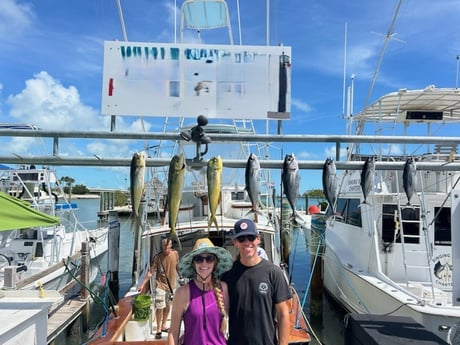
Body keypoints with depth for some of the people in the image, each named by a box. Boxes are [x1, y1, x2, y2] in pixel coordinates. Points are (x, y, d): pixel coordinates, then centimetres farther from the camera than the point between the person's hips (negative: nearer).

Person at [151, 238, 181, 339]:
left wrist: (181, 277, 15)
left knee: (167, 306, 16)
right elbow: (152, 271, -16)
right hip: (160, 285, -5)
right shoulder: (158, 257, -16)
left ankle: (163, 326, 33)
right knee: (160, 307, -6)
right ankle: (158, 330, 9)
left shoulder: (175, 254, -4)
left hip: (171, 284, 5)